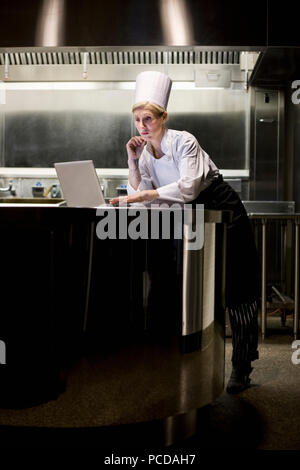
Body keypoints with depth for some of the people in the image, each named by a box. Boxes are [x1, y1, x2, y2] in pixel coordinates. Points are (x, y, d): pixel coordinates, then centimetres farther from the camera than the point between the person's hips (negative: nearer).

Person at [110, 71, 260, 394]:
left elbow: (188, 186, -31)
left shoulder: (184, 142, -18)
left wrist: (145, 195, -37)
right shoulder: (145, 152, 3)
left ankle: (242, 367, 7)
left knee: (235, 289, -3)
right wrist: (133, 161, -10)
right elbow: (139, 194, -1)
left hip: (222, 211, -6)